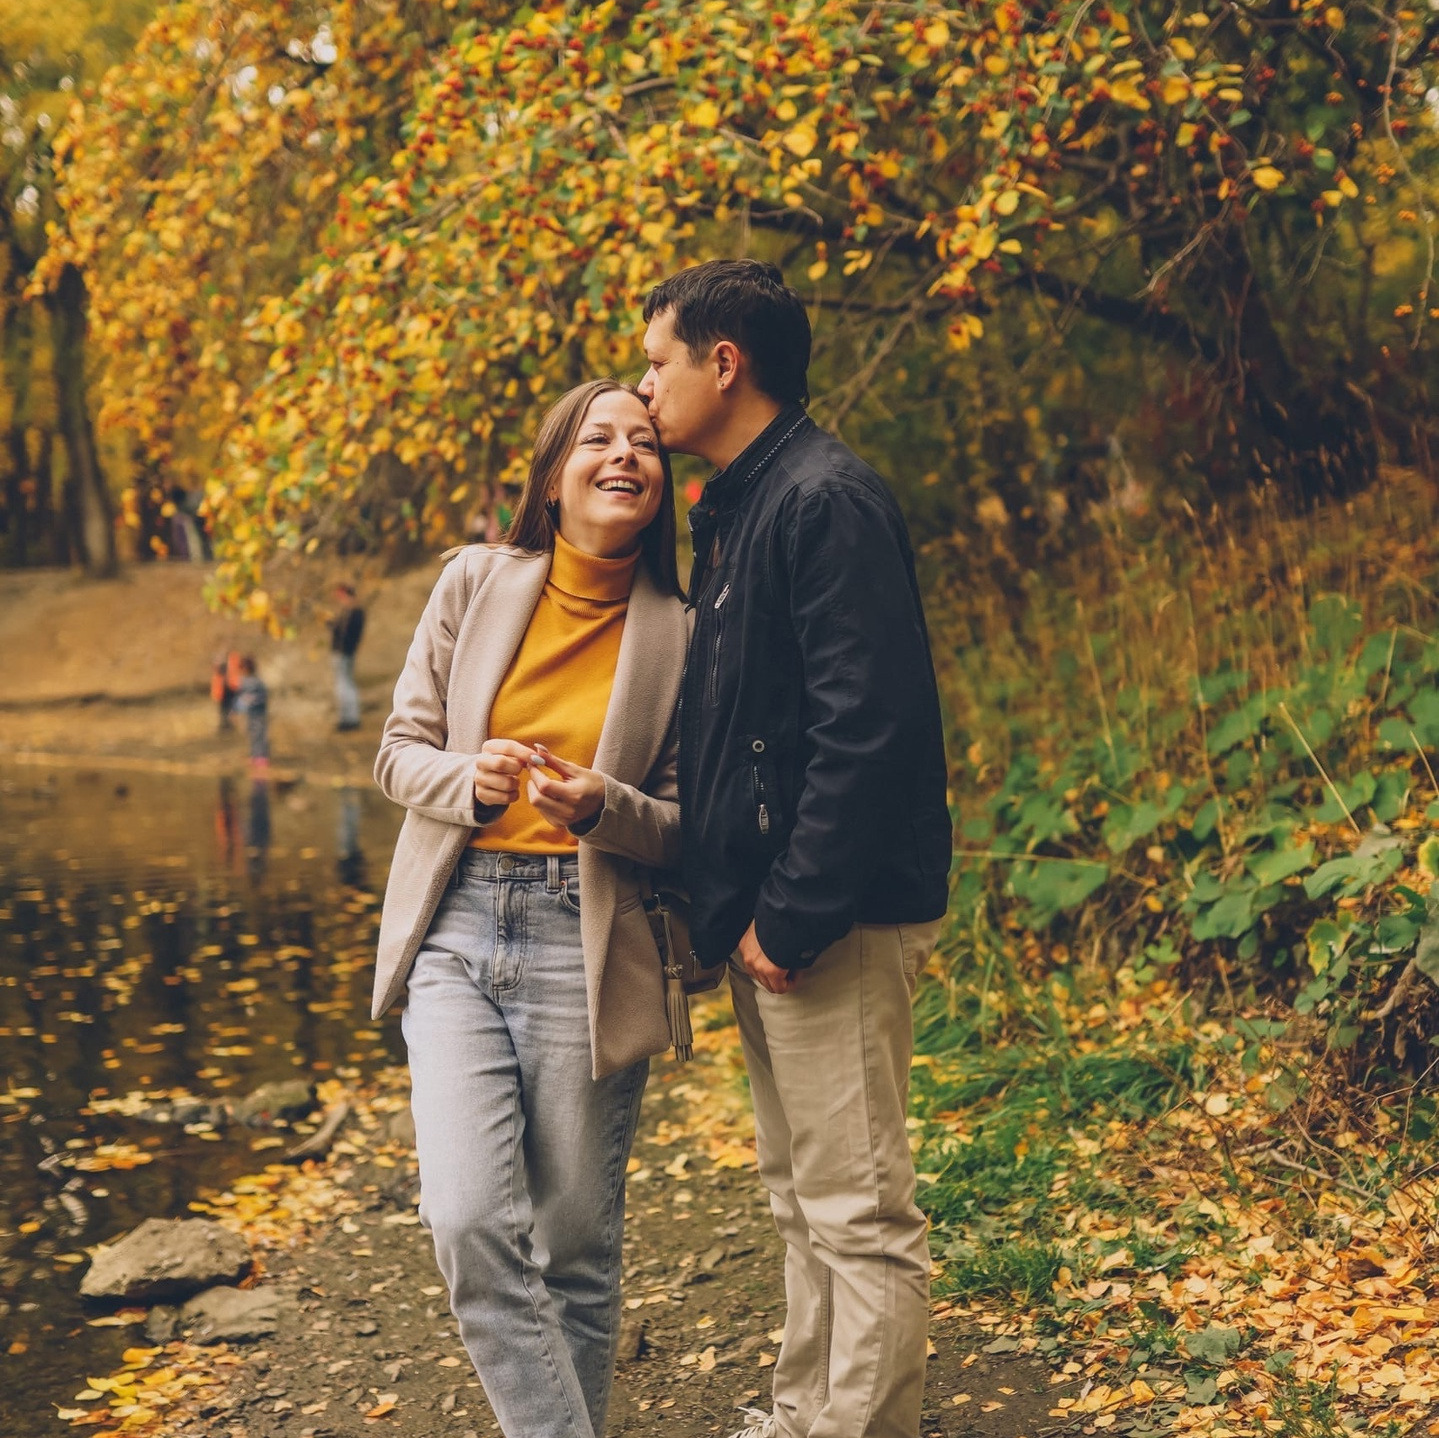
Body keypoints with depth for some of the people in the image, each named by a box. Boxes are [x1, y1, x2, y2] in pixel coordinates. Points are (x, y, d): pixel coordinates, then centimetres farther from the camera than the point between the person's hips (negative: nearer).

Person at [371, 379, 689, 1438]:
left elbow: (686, 829, 4)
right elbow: (401, 751, 9)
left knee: (577, 1244, 3)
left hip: (586, 945, -1)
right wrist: (474, 782, -13)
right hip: (457, 926, 1)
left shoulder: (679, 635, 3)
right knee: (468, 1220, -12)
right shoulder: (478, 583, 7)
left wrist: (603, 807, -17)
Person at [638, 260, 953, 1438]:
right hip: (767, 914, 11)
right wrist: (731, 902, 12)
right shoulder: (737, 509, 16)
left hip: (831, 926, -11)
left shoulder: (828, 501, -15)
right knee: (801, 1197, 19)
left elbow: (868, 728, -23)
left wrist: (794, 916, -22)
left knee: (858, 1214, -3)